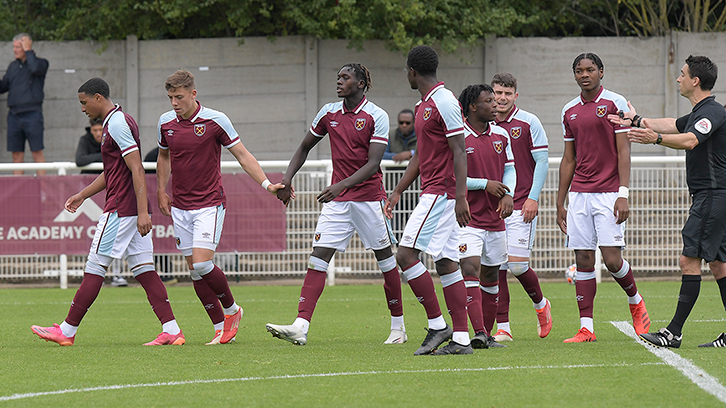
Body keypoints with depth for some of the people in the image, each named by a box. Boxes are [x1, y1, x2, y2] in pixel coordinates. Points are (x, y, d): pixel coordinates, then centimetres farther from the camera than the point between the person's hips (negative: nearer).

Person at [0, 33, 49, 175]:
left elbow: (35, 68, -21)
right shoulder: (13, 66, 18)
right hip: (14, 114, 5)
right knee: (16, 154, 4)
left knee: (37, 152, -6)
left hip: (32, 113, -5)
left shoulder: (41, 63, 2)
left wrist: (27, 51, -10)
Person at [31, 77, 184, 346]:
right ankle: (171, 331, -4)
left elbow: (137, 170, -20)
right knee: (143, 270, 4)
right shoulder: (117, 121, 18)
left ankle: (67, 331, 2)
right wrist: (83, 195, 28)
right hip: (132, 210, 10)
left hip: (120, 210, -10)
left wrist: (142, 212, -24)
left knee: (94, 268, -3)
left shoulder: (117, 124, -13)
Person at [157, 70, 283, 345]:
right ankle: (221, 328, 9)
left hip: (209, 204, -5)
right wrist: (161, 191, 16)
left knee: (202, 264, -17)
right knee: (194, 270, 2)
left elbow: (242, 155, -6)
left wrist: (267, 184, -14)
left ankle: (231, 310, 6)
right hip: (180, 206, 5)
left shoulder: (215, 121, -10)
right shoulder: (166, 122, 3)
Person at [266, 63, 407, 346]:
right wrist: (287, 179, 6)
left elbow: (373, 163, -16)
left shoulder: (377, 116, -9)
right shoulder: (329, 113, 7)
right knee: (318, 258, -8)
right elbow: (305, 147, 19)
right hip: (337, 199, 4)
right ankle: (300, 328, -17)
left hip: (369, 198, -4)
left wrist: (341, 185, -27)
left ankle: (398, 327, 20)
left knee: (385, 260, 5)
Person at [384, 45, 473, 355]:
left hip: (441, 193, -10)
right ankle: (461, 338, 3)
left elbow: (459, 152, -18)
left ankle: (437, 325, -9)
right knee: (446, 263, 6)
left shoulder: (444, 102, -13)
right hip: (434, 193, 10)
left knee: (406, 254, -12)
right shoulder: (423, 105, 18)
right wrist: (398, 191, 26)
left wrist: (461, 196, -24)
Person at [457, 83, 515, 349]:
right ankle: (478, 332, -25)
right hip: (467, 216, -6)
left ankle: (487, 334, 19)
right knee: (470, 270, -17)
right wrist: (486, 184, -13)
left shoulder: (500, 135, 9)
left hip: (495, 217, 6)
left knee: (491, 277, 11)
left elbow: (509, 168, 16)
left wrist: (508, 195, -2)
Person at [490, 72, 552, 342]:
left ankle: (540, 304, 19)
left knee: (517, 264, -10)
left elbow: (542, 162, -3)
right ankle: (502, 328, 2)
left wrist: (533, 198, -11)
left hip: (521, 206, -4)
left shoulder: (528, 123, -2)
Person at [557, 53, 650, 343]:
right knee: (583, 261, 1)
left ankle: (636, 302, 18)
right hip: (579, 195, 5)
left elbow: (623, 152, -6)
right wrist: (560, 203, 15)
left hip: (608, 193, -5)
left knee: (612, 260, -10)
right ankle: (586, 328, 2)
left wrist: (623, 195, -14)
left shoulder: (614, 103, -2)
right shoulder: (569, 111, 13)